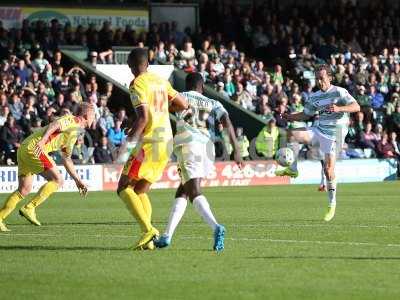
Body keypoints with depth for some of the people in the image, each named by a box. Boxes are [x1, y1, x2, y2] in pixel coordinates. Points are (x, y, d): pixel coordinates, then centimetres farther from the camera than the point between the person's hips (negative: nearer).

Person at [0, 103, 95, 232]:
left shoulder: (74, 134, 27)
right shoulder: (72, 121, -3)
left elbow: (66, 159, 35)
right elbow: (55, 125, -23)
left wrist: (77, 180, 35)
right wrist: (42, 140, -37)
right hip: (33, 148, -10)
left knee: (24, 190, 10)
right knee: (57, 180, -11)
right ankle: (29, 208, -14)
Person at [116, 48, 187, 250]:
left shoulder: (137, 84, -9)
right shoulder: (161, 81, 13)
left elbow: (143, 116, -19)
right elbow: (183, 105, 18)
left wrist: (129, 140, -16)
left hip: (149, 143, -8)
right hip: (166, 143, 8)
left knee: (124, 189, -1)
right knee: (140, 191, 15)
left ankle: (148, 229, -17)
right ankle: (148, 239, 3)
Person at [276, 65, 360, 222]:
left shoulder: (339, 92, -9)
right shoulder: (315, 97, 9)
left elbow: (356, 107, -17)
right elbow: (305, 114, 20)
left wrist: (339, 109, -34)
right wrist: (289, 117, 3)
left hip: (333, 135, -6)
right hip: (319, 130, 6)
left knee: (328, 168, -12)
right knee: (292, 134, -13)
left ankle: (332, 204, 0)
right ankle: (293, 169, -3)